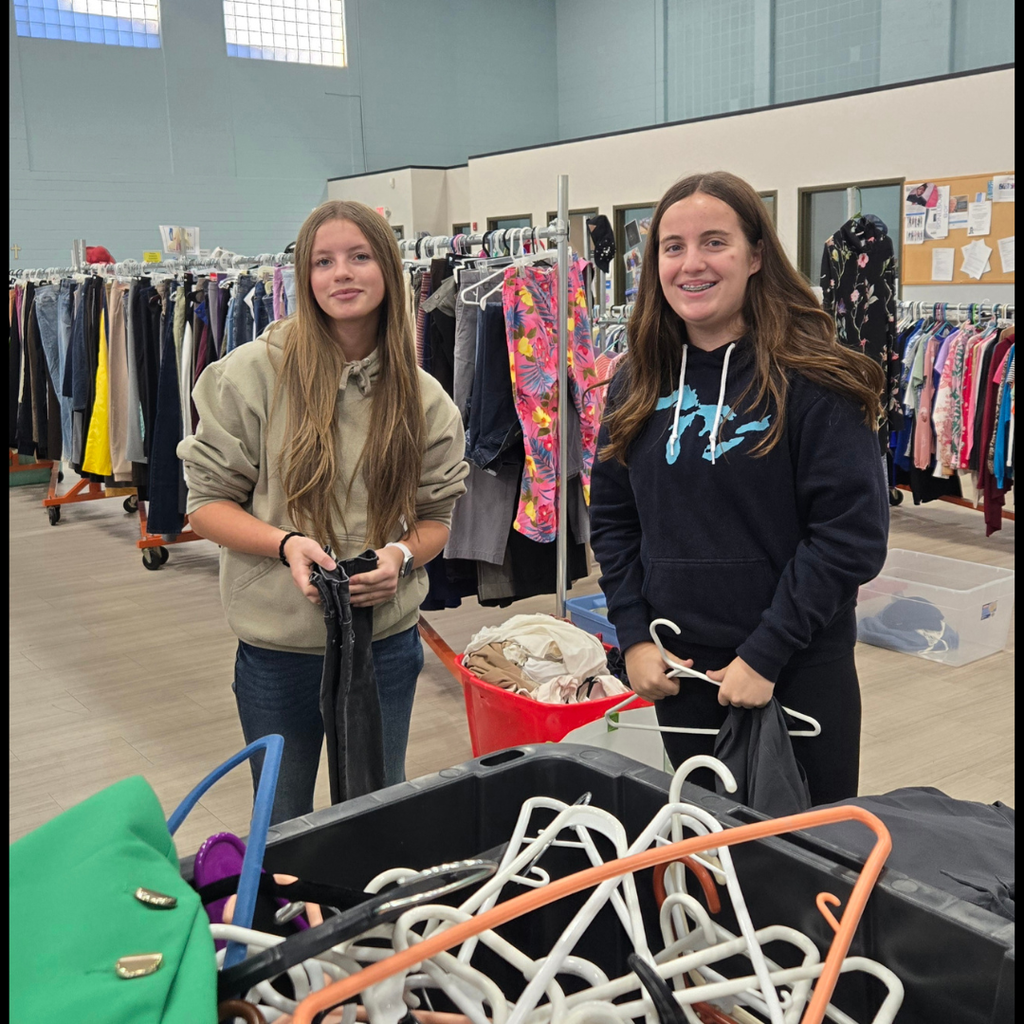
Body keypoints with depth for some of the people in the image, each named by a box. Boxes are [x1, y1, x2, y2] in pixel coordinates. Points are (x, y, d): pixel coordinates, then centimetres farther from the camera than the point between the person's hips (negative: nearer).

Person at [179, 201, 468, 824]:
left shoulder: (424, 397, -1)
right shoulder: (254, 373, -10)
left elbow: (437, 516, 7)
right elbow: (207, 501, -5)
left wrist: (403, 555, -14)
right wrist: (286, 543, -21)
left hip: (387, 640, 2)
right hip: (278, 645, -1)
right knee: (282, 824, 18)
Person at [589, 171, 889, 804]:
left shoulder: (812, 380, -12)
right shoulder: (640, 382, 4)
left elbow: (853, 533, -15)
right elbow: (612, 519, 9)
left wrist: (765, 654, -16)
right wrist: (634, 635, -2)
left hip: (800, 673, -4)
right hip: (678, 669, 4)